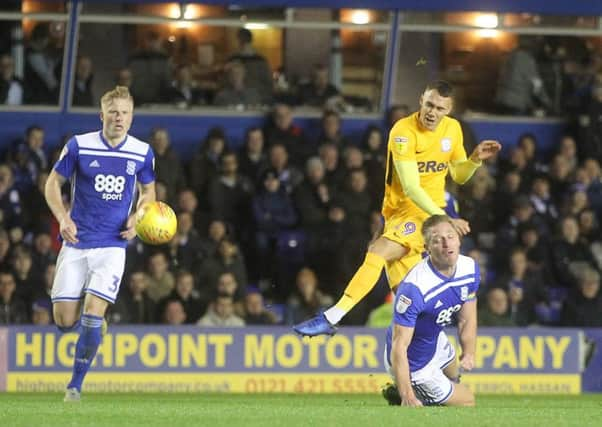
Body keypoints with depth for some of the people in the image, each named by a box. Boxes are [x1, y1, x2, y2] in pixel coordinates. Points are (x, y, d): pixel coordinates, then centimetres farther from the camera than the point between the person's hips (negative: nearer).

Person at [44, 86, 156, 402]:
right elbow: (53, 182, 5)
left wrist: (138, 217, -2)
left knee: (92, 316, -15)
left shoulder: (142, 153, 1)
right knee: (64, 322, -4)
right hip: (76, 243, 0)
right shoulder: (79, 146, -4)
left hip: (112, 244, 0)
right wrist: (62, 217, -11)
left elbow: (148, 189, 18)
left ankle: (75, 384, -1)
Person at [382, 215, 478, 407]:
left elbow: (467, 319, 1)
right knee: (466, 402, 7)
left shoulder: (470, 268, -14)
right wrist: (407, 396, -40)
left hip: (436, 341, 8)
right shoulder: (414, 288, -38)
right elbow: (399, 347, -36)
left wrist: (469, 353, -16)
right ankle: (401, 395, 14)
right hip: (414, 362, -8)